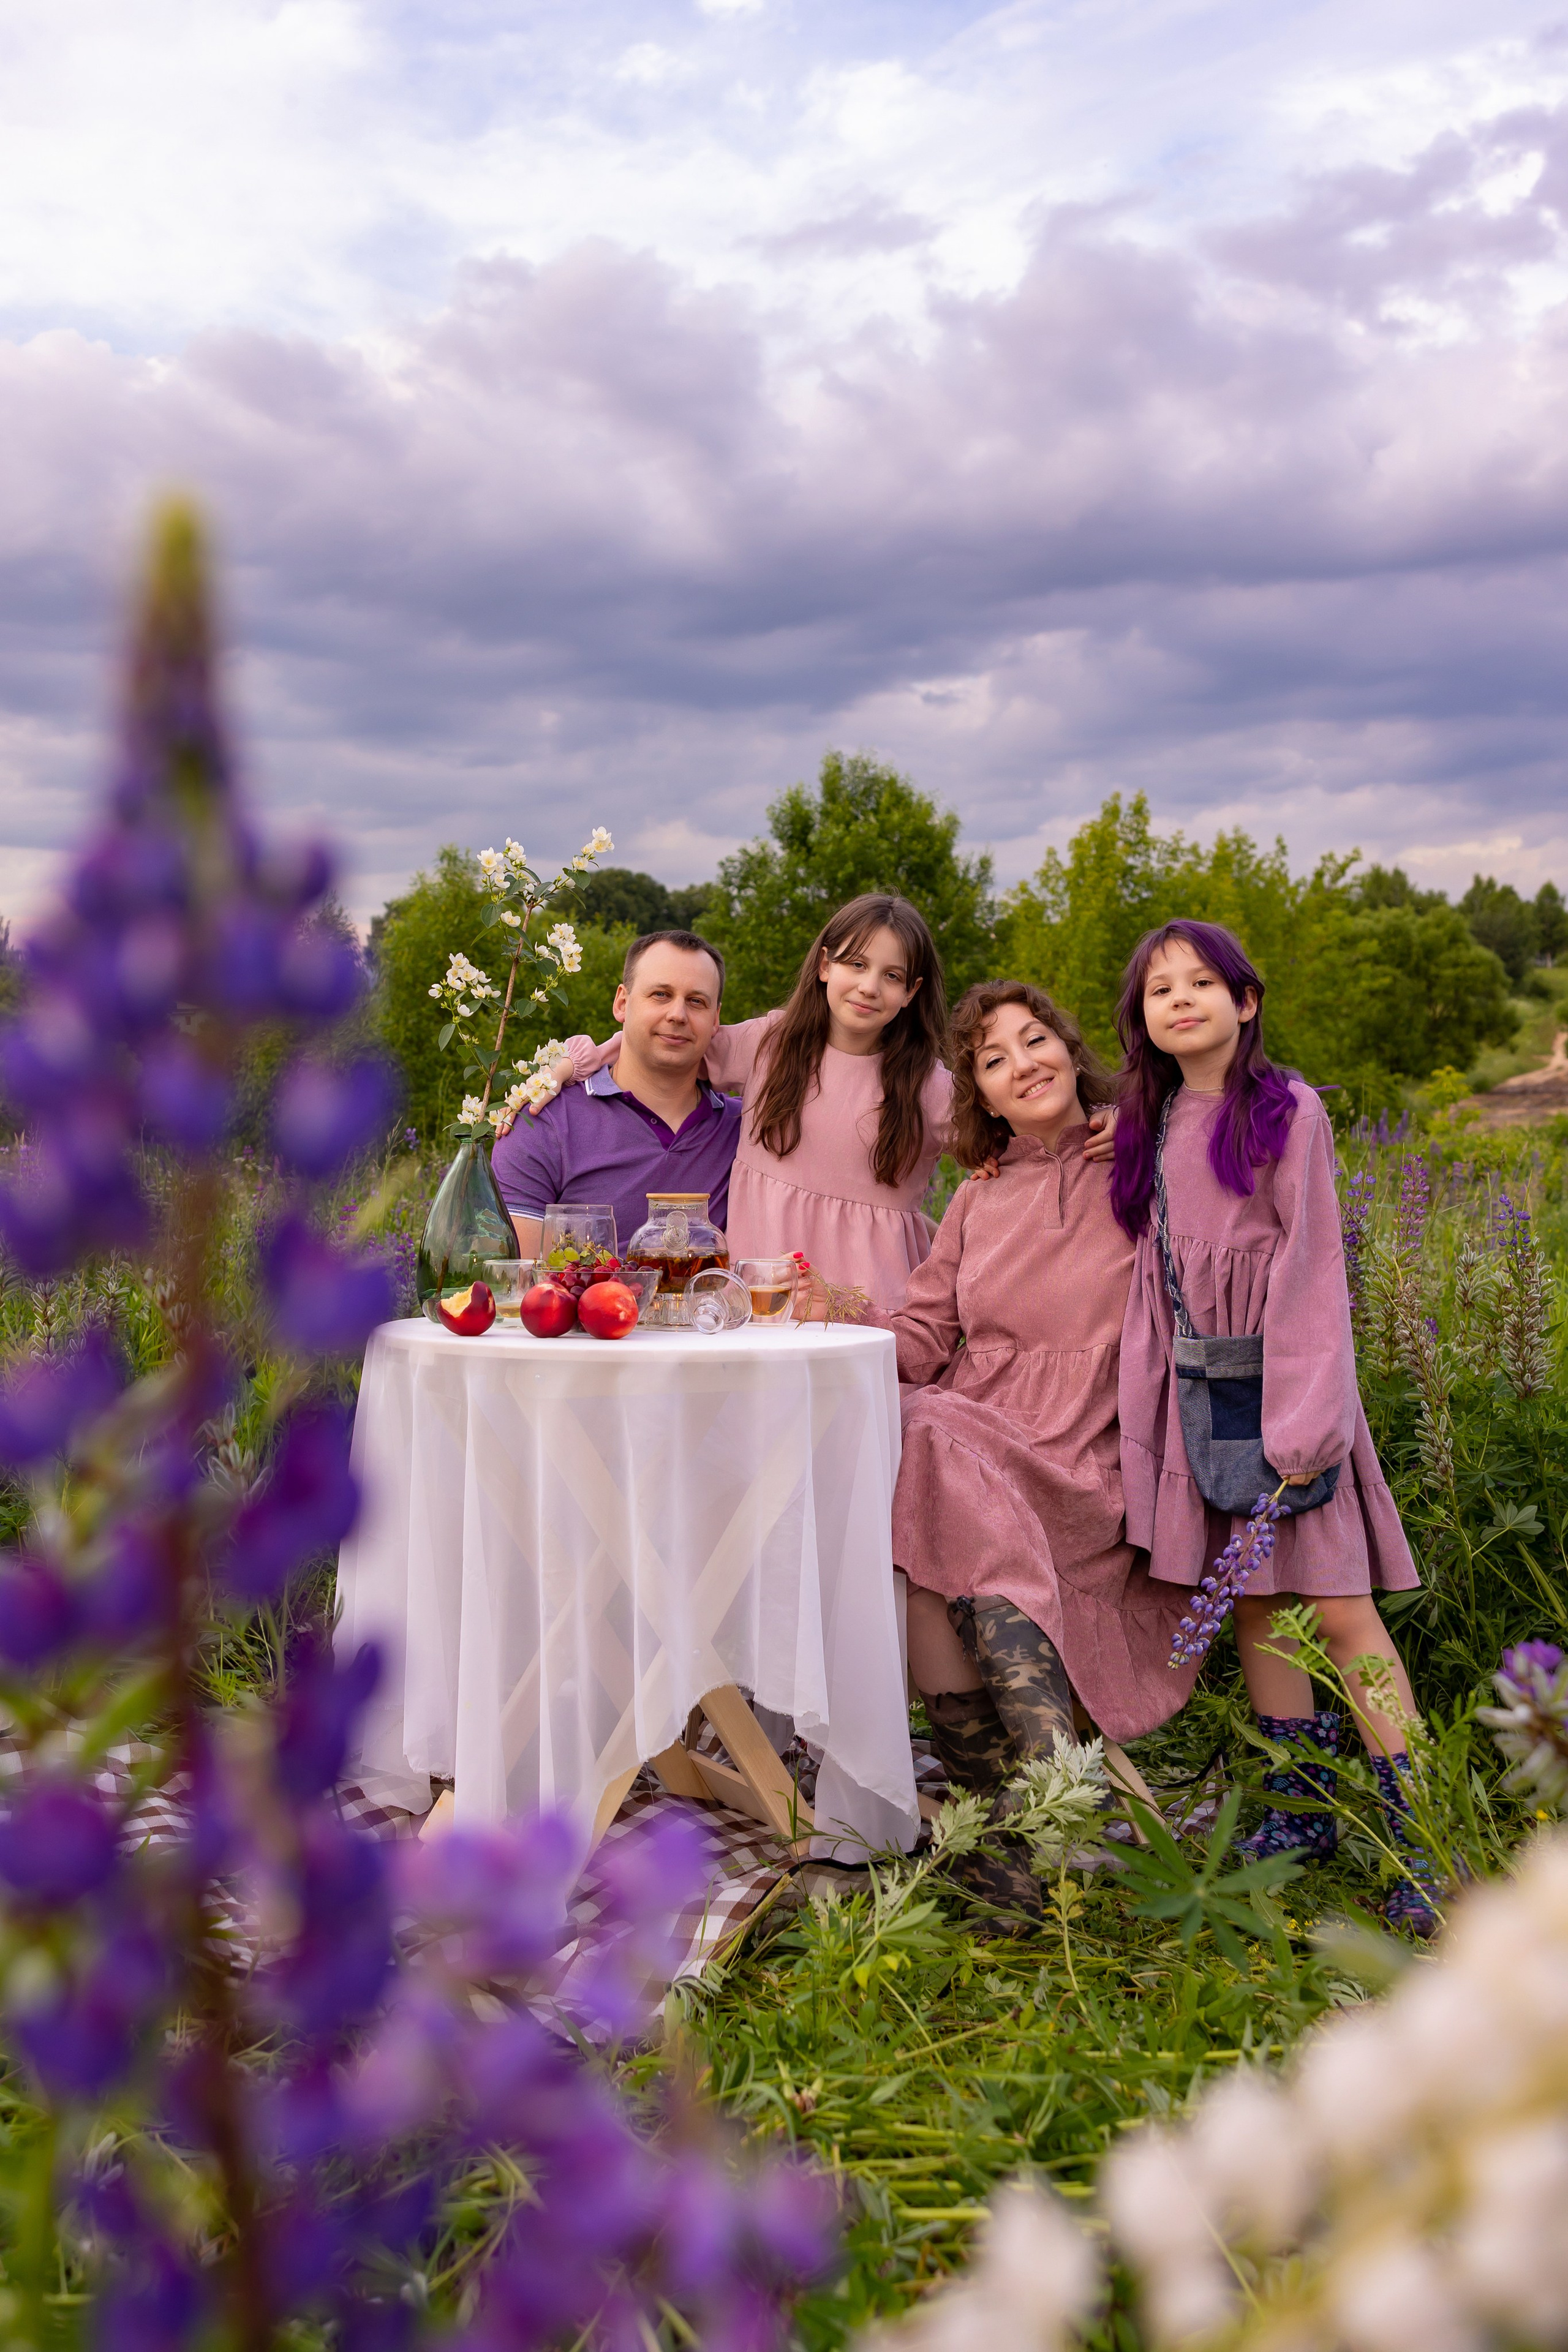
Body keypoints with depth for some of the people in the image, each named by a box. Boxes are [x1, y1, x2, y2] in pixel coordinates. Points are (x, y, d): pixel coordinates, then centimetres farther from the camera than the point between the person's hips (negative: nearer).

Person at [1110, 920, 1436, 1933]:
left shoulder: (1287, 1109, -6)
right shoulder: (1149, 1123, 12)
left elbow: (1315, 1262, -10)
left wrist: (1305, 1418, -16)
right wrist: (1145, 1409, 10)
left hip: (1277, 1369, -6)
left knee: (1341, 1606, -8)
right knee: (1249, 1603, 9)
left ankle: (1414, 1835, -2)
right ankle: (1305, 1811, 21)